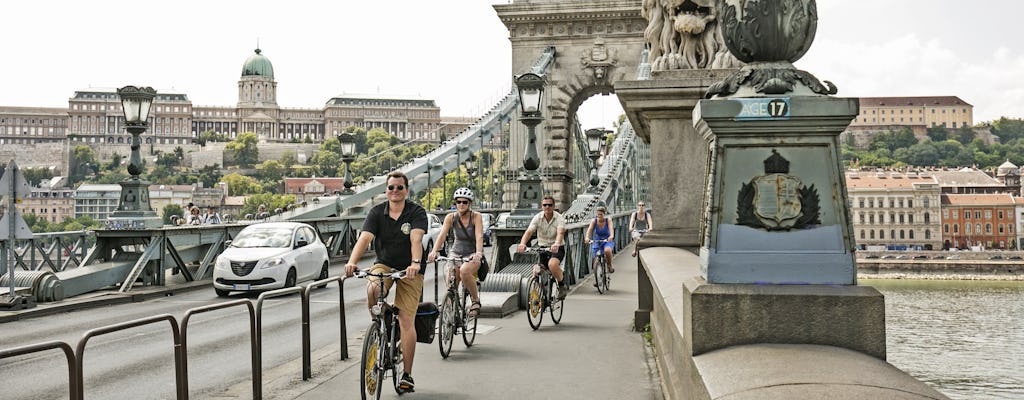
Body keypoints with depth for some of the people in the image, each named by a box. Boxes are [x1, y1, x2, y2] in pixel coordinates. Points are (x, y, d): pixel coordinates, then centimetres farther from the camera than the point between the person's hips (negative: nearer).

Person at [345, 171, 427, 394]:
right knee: (372, 290, -32)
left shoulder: (416, 213, -9)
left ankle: (407, 375, -1)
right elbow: (364, 238, -18)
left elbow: (416, 239, -26)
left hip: (409, 270, -2)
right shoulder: (377, 213, -3)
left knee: (406, 320, -10)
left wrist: (415, 263, -45)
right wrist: (352, 262, -36)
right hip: (383, 265, 2)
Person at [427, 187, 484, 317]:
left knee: (464, 271, -34)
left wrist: (478, 253, -44)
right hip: (456, 253, 3)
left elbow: (479, 236, -25)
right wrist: (434, 251, -36)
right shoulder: (451, 217, -6)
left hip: (473, 255, -3)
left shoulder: (476, 216, -12)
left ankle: (476, 300, -13)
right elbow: (442, 234, -18)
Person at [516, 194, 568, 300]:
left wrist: (556, 244, -53)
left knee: (552, 264, -33)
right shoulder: (538, 218, -7)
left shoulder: (559, 218, -13)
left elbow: (560, 233, -31)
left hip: (556, 249, -3)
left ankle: (562, 286, -8)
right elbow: (529, 232, -20)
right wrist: (522, 244, -40)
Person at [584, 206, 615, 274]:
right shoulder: (594, 221, -12)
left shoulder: (608, 220, -14)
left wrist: (611, 236, -53)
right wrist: (587, 237, -47)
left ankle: (610, 265, -8)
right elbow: (590, 229, -27)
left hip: (607, 241, -2)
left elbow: (611, 228, -31)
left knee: (607, 250, -35)